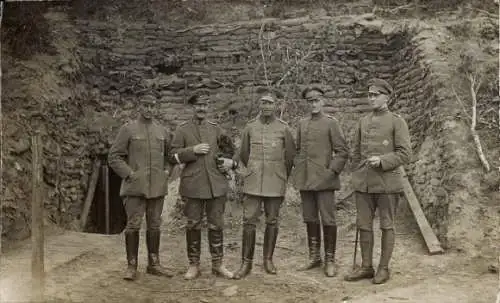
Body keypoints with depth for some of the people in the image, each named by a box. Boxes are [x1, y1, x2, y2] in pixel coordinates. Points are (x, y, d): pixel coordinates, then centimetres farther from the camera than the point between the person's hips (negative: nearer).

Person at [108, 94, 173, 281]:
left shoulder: (162, 131, 11)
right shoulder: (128, 129, -1)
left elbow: (170, 155, 23)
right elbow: (114, 156, -2)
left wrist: (166, 171, 7)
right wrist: (129, 173, -11)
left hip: (157, 187, 4)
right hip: (135, 186, -4)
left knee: (154, 226, 10)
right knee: (133, 225, -2)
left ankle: (153, 264, 20)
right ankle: (132, 267, 8)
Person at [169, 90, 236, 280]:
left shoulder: (215, 129, 10)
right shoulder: (182, 130, 4)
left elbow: (230, 149, 21)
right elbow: (174, 155, -1)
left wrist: (230, 162, 1)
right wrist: (193, 150, -14)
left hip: (216, 184, 2)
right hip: (192, 185, -2)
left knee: (216, 225, 6)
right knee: (193, 225, 5)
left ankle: (218, 264, 19)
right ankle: (194, 265, 18)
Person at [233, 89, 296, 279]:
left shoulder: (283, 129, 2)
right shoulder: (250, 127, 4)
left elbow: (290, 156, 11)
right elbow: (243, 155, 16)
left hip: (276, 184, 0)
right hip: (253, 183, 0)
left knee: (272, 222, 7)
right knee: (249, 221, -2)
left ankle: (268, 259, 22)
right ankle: (246, 263, 8)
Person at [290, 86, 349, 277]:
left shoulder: (331, 123, -2)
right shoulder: (302, 124, 13)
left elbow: (343, 151, -4)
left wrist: (332, 171, -12)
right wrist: (296, 171, 10)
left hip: (324, 180, -5)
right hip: (305, 180, 5)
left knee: (328, 220, -1)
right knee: (310, 219, 12)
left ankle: (330, 261, 10)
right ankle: (314, 257, 24)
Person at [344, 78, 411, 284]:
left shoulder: (397, 122, -3)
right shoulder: (363, 121, 11)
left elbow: (405, 154, -8)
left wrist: (382, 161, -21)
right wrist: (357, 178, 11)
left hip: (387, 184, -5)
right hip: (363, 184, 5)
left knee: (386, 226, 5)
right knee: (364, 226, 8)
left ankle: (384, 269, 16)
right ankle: (366, 267, 20)